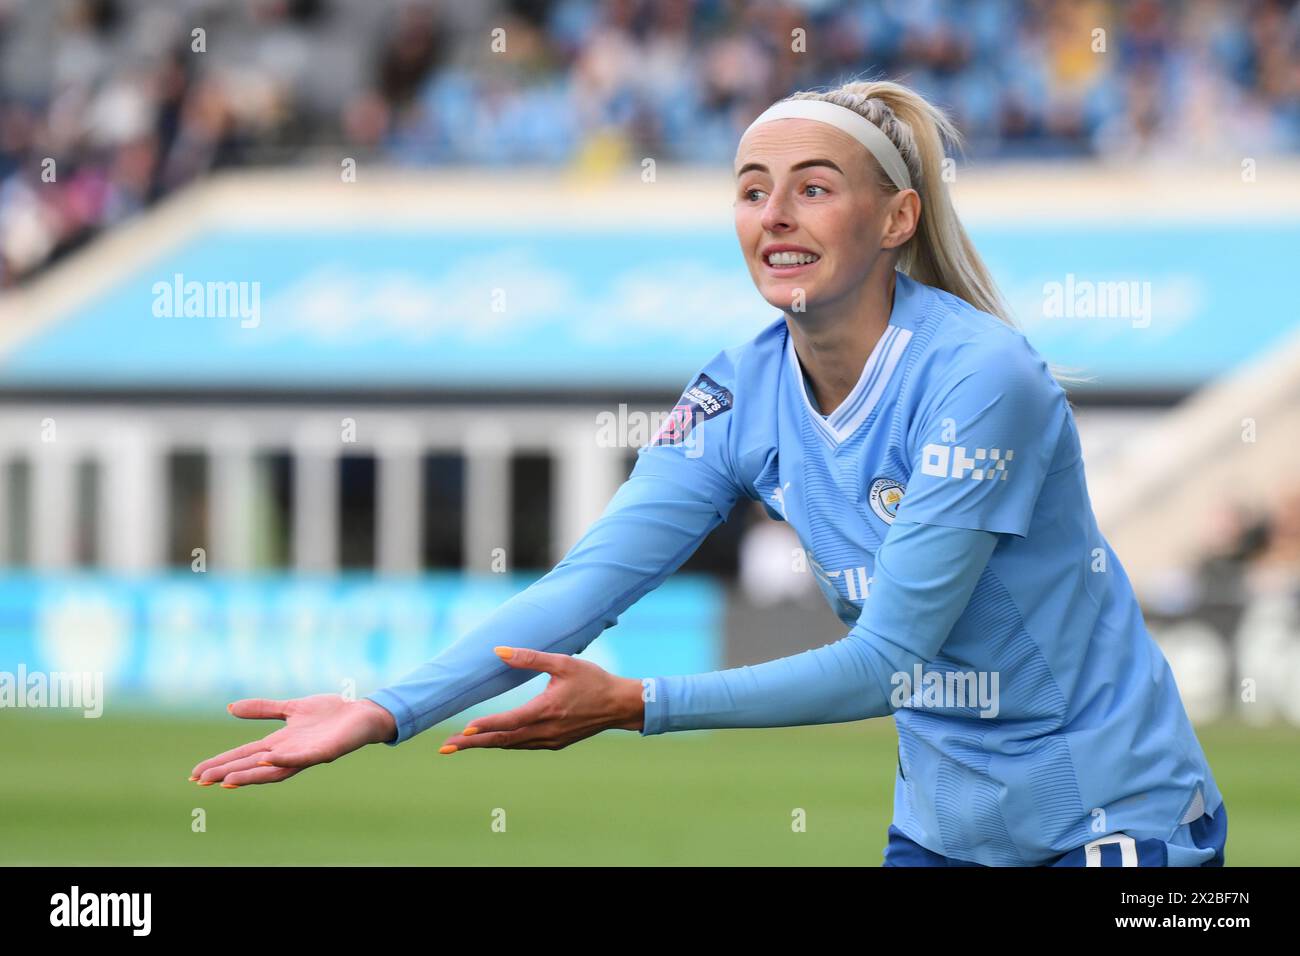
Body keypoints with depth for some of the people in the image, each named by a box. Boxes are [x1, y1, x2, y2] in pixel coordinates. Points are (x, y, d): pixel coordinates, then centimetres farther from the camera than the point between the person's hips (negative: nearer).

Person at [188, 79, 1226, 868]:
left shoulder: (981, 381, -22)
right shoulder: (743, 393, -4)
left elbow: (884, 658, -25)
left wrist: (636, 705, -33)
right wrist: (388, 712, -27)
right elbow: (586, 582, -13)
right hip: (946, 819, 6)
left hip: (1116, 820, -6)